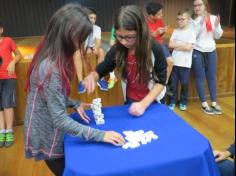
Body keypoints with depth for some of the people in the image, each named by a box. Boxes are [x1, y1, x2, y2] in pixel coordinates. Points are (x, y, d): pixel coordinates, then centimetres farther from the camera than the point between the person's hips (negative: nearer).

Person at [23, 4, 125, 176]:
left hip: (49, 131, 8)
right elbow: (60, 120, -30)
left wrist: (75, 104, -2)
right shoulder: (51, 69, -32)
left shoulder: (49, 58, -3)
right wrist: (100, 135, -28)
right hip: (48, 138, -8)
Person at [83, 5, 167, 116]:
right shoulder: (117, 49, -16)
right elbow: (100, 70, -5)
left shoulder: (155, 49, -24)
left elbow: (161, 82, -17)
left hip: (153, 101, -2)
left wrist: (144, 104, -28)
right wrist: (92, 76, -29)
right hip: (130, 101, 3)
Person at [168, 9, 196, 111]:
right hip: (174, 62, 3)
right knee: (173, 83, 8)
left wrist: (177, 44, -6)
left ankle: (183, 102, 26)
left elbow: (188, 47, -15)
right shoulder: (175, 31, 7)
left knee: (184, 84, 8)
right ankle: (173, 101, 22)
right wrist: (182, 45, -8)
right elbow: (170, 45, -1)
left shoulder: (191, 32, -5)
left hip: (185, 63, -3)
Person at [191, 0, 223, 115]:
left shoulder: (213, 18, 2)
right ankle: (204, 104, 11)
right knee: (200, 77, 2)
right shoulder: (192, 20, -5)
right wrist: (199, 22, -19)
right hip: (197, 51, -3)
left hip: (211, 51, 3)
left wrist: (217, 26, -12)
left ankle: (214, 103, 18)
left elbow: (217, 36, 6)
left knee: (211, 77, 7)